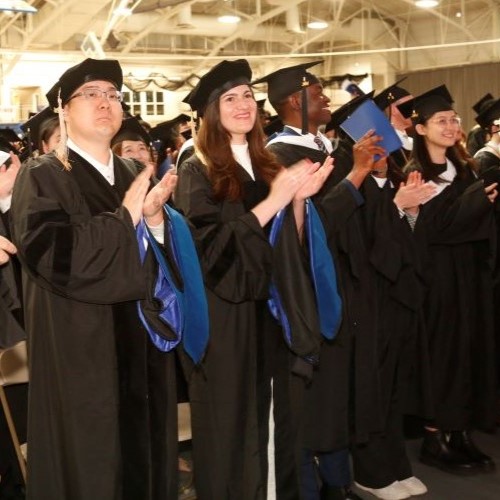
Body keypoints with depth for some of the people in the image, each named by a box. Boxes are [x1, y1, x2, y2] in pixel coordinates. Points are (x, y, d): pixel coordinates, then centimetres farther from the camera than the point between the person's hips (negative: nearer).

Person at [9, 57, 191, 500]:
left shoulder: (135, 176, 11)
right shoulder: (42, 177, -6)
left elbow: (167, 259, 9)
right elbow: (53, 255, -22)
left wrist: (156, 219, -12)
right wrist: (125, 217, -16)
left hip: (141, 342, 6)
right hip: (80, 347, -5)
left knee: (145, 448, 13)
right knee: (88, 463, 3)